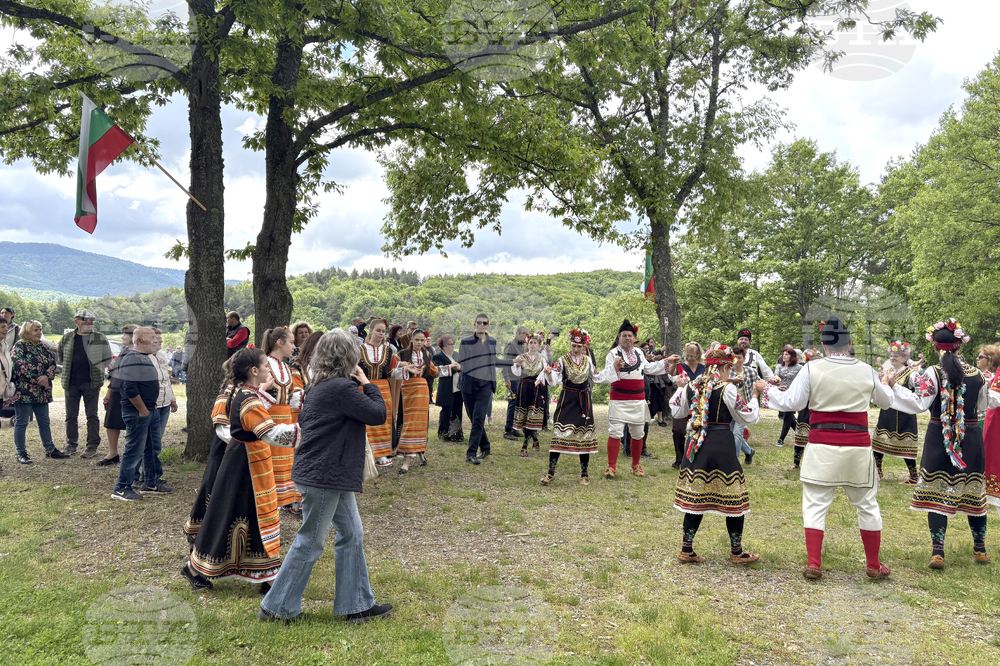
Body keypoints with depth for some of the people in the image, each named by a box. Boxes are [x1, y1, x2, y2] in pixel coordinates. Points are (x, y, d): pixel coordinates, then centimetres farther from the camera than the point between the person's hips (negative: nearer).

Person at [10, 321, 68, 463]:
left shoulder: (43, 347, 14)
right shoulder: (19, 346, -6)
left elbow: (52, 363, 7)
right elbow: (19, 366, -16)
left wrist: (47, 377, -13)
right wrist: (38, 380, -18)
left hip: (42, 392, 7)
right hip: (23, 391, -7)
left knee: (44, 421, 13)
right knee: (21, 422, 1)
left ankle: (50, 449, 21)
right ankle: (21, 453, 8)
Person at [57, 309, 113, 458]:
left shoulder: (100, 339, 3)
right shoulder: (67, 339, 7)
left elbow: (107, 359, 9)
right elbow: (60, 357, 20)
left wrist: (97, 370, 4)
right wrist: (69, 369, 13)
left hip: (91, 383, -2)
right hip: (71, 383, 2)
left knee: (92, 415, 0)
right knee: (71, 416, 8)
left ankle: (92, 446, 6)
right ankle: (71, 445, 19)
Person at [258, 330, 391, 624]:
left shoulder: (319, 386, 8)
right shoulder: (342, 388, -21)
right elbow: (378, 414, -17)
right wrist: (368, 384, 0)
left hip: (334, 477, 10)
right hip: (323, 477, -10)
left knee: (352, 535, 14)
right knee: (310, 543, 3)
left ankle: (357, 605, 22)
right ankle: (277, 606, 18)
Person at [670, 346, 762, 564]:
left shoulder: (691, 386, 4)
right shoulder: (728, 389, -11)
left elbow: (676, 411, 18)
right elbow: (749, 418, -4)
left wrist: (680, 387, 29)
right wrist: (754, 396, 10)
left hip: (696, 446, 5)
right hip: (721, 445, -5)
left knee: (695, 496, 11)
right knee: (733, 497, 9)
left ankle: (687, 550, 15)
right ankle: (736, 552, 19)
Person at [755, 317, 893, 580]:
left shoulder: (812, 369, -6)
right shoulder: (866, 371, 1)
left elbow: (791, 402, -6)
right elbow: (886, 401, 17)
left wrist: (767, 389, 11)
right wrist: (885, 386, 39)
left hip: (822, 448, -2)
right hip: (858, 447, 2)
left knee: (815, 505, 6)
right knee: (867, 505, 15)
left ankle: (814, 564, 4)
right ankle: (874, 566, 24)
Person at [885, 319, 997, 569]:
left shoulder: (932, 374, -11)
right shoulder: (977, 374, -1)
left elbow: (919, 404, -14)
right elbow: (983, 404, 12)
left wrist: (894, 386, -9)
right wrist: (994, 393, 32)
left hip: (939, 439, -2)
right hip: (970, 439, 3)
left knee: (937, 492, 0)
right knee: (974, 491, 14)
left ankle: (938, 551, -5)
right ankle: (980, 548, 26)